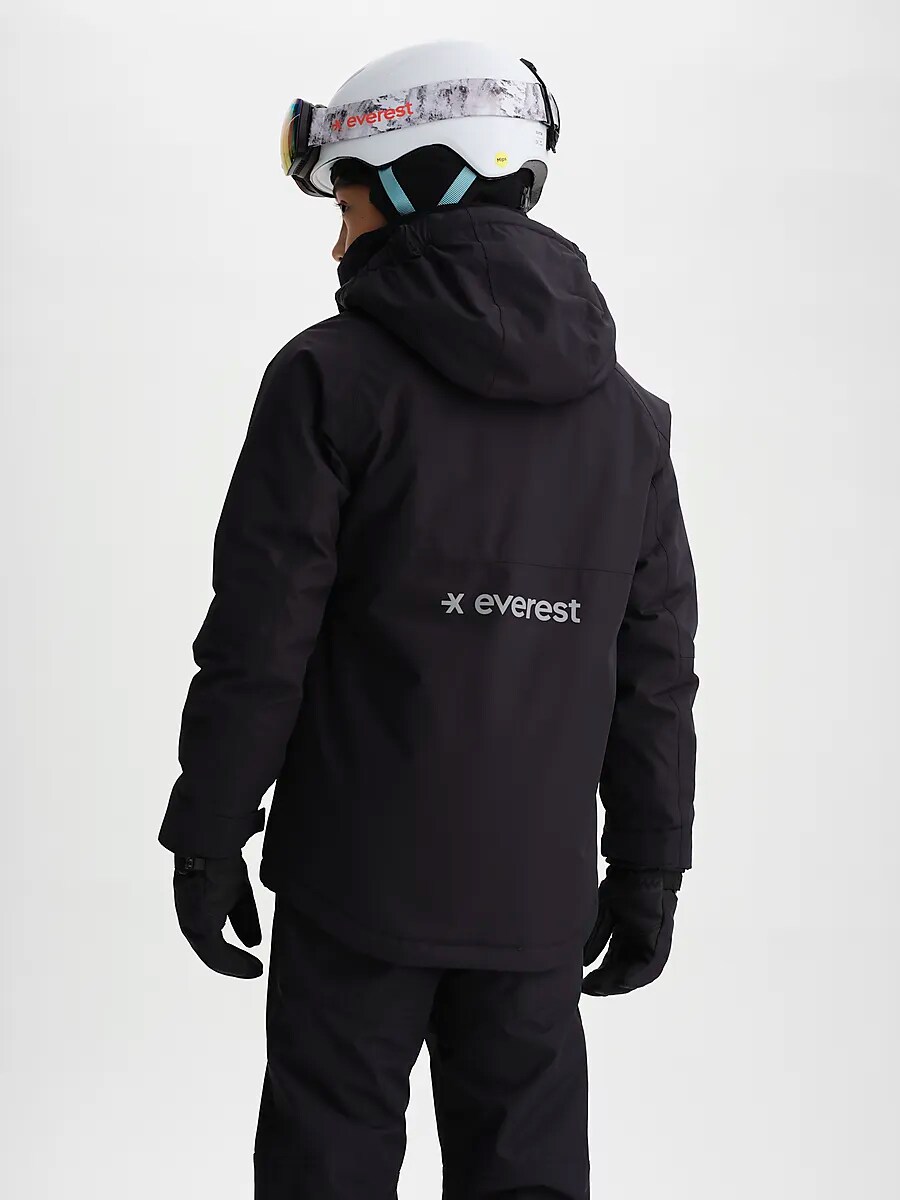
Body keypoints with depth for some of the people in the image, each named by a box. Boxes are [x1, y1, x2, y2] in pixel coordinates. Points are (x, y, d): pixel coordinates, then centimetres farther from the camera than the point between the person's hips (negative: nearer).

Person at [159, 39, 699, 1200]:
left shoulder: (334, 374, -9)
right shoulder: (622, 408, 5)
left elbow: (259, 638, -12)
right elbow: (656, 672, 6)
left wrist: (207, 835, -3)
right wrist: (651, 869, 13)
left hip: (361, 883, -4)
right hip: (539, 892, 4)